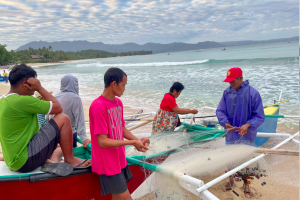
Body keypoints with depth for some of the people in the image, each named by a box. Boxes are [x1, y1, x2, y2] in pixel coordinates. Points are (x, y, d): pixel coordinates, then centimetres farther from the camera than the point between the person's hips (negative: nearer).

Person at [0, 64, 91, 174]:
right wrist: (40, 88, -6)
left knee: (57, 150, 31)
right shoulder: (22, 101, -20)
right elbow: (58, 108, -12)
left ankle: (50, 162, -1)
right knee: (63, 119, -11)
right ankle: (70, 160, -1)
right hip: (25, 160, -10)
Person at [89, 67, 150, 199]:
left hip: (119, 160, 8)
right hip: (108, 164, -8)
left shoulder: (118, 102, 4)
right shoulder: (99, 106, -22)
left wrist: (138, 140, -5)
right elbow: (102, 141, -23)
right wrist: (131, 143, -22)